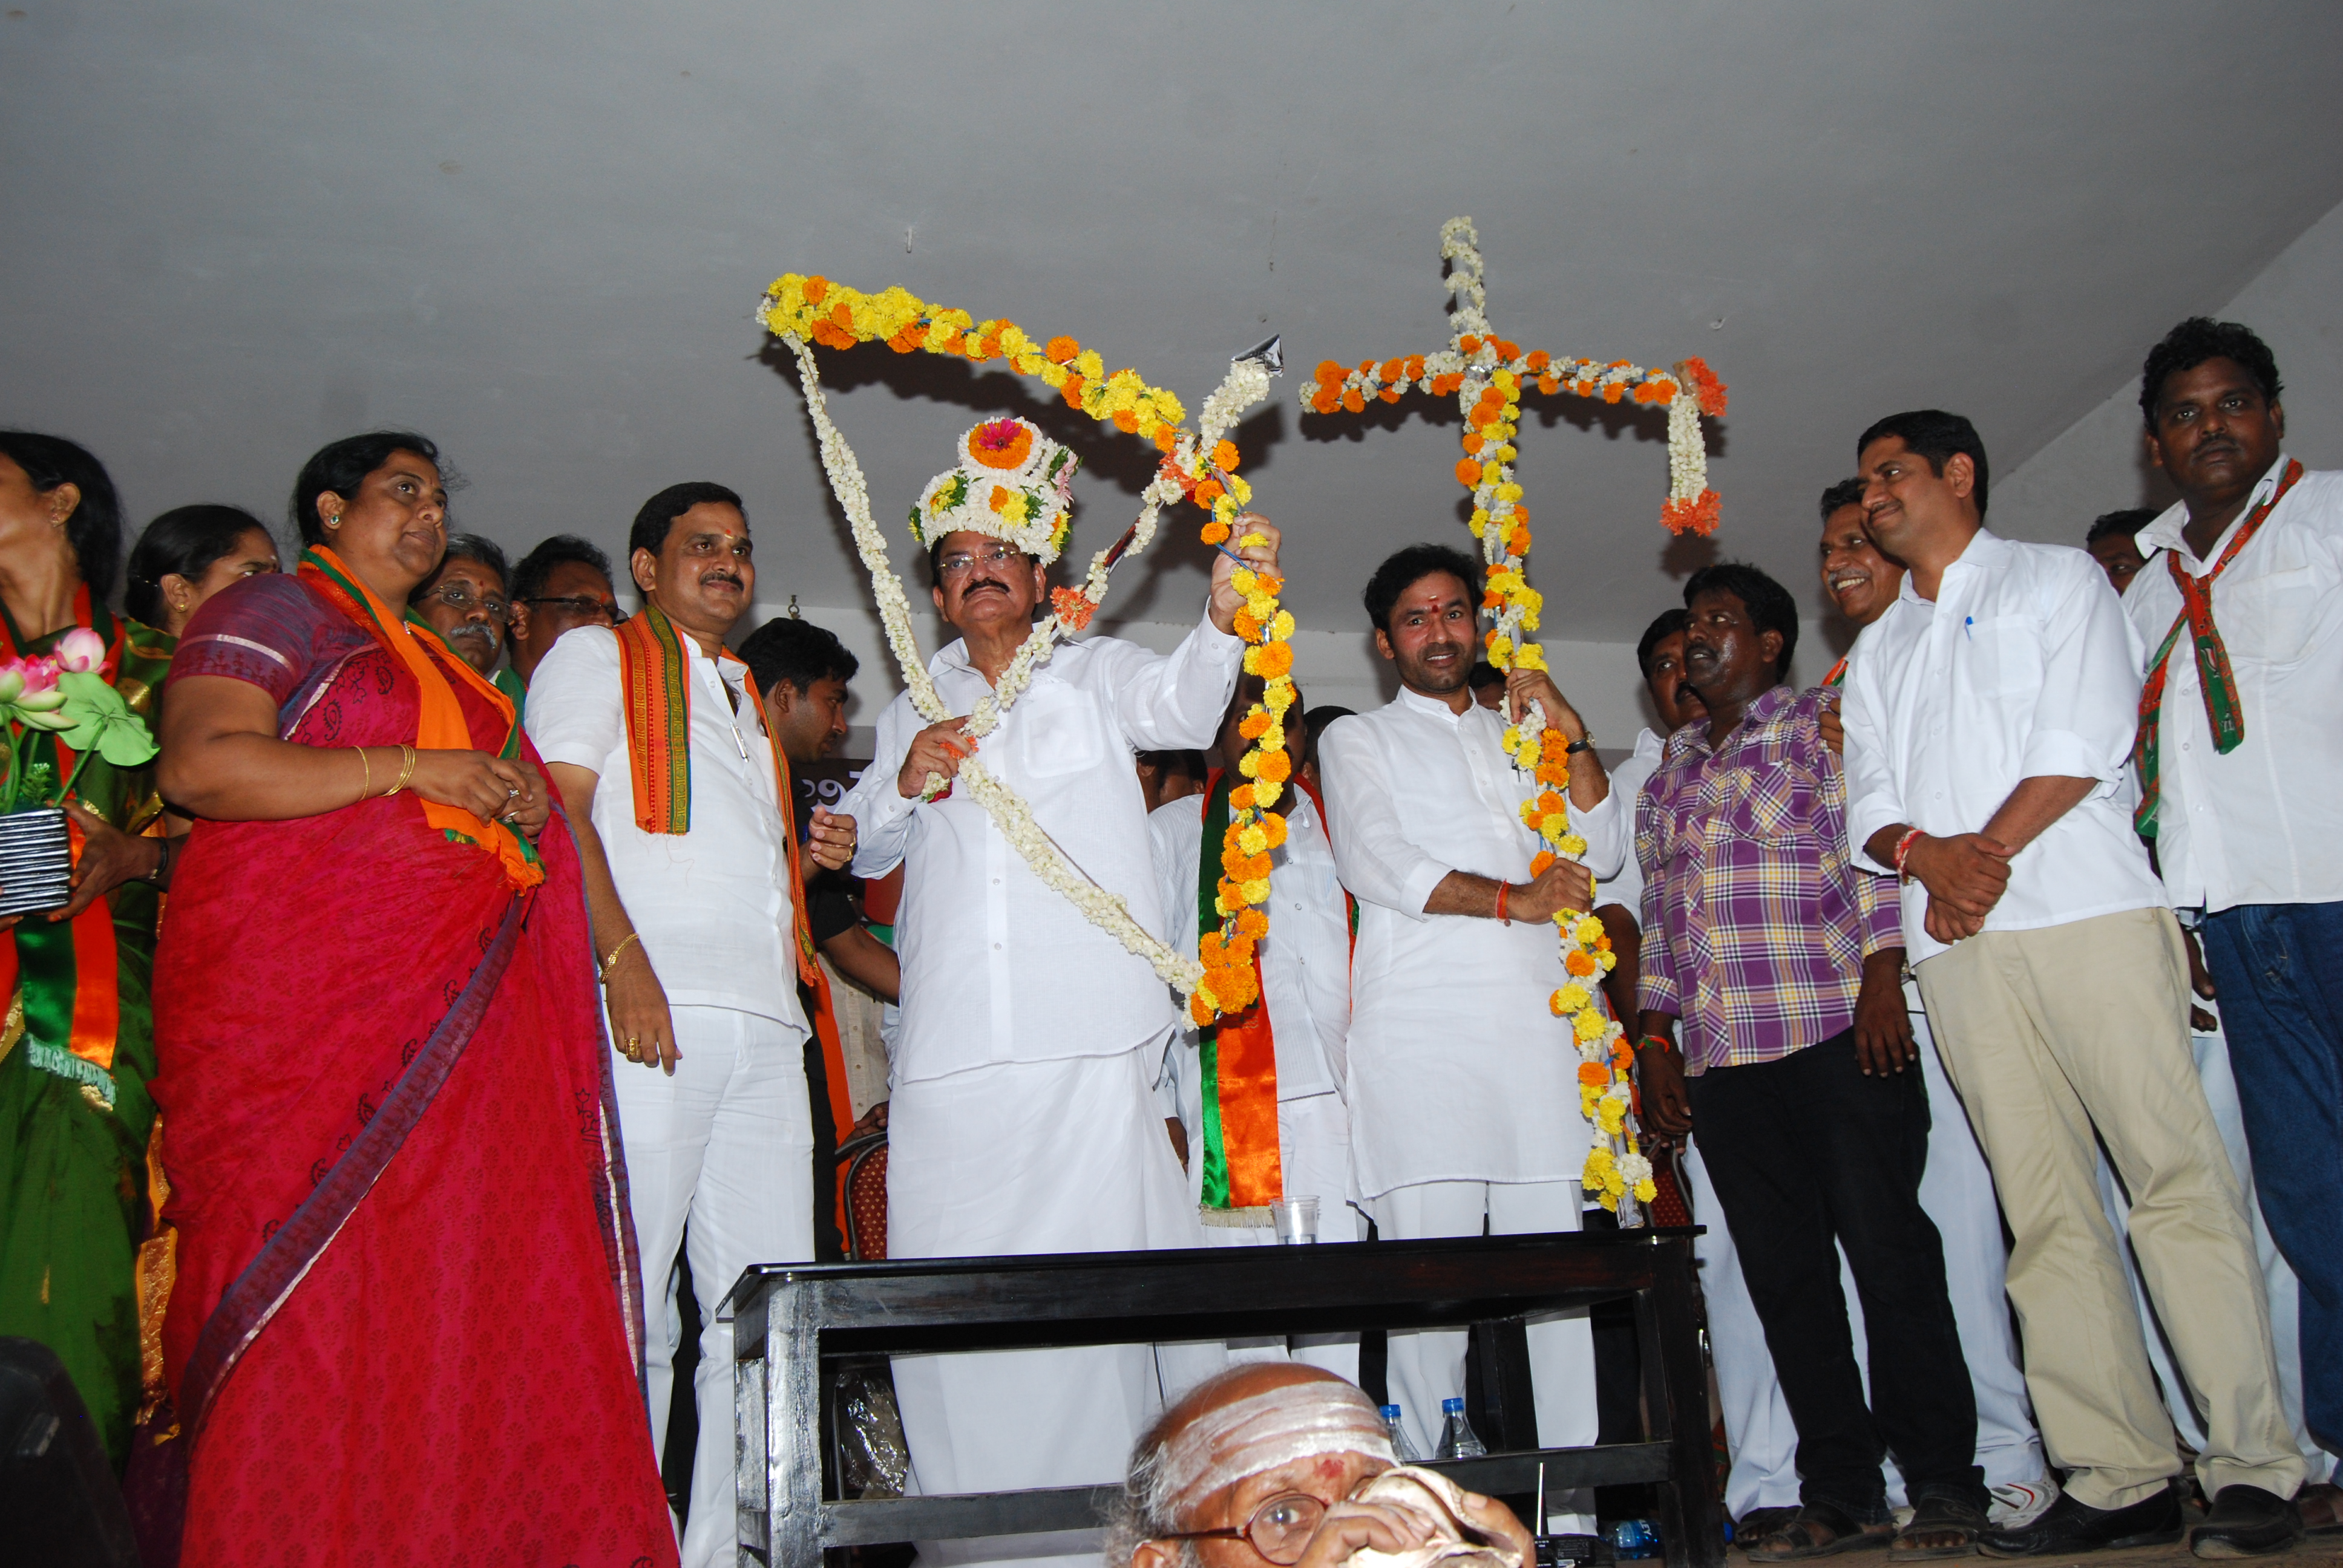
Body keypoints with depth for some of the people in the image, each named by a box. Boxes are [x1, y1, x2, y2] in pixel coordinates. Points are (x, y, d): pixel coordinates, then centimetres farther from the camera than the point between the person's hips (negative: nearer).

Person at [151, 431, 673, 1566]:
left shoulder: (436, 665, 28)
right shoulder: (273, 611, 4)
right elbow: (201, 767, -12)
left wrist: (519, 803, 13)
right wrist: (419, 772, -13)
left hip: (445, 1015, 7)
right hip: (300, 996, -7)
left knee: (470, 1281, -1)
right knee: (312, 1290, -8)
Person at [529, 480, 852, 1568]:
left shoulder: (748, 701, 31)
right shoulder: (597, 657, 10)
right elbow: (561, 808, -5)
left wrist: (814, 853, 14)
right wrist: (622, 960, -17)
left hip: (765, 1024, 7)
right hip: (651, 1007, -7)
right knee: (629, 1303, -8)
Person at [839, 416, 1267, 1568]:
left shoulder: (1095, 673, 13)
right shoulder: (915, 709, 24)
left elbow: (1181, 704, -7)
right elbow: (870, 853, 19)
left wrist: (1224, 615, -27)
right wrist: (905, 781, -2)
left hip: (1089, 1040, -3)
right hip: (950, 1047, 3)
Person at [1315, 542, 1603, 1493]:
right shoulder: (1358, 739, 15)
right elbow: (1375, 866, -2)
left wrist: (1571, 733, 6)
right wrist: (1512, 898, -10)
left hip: (1537, 1019, 4)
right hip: (1420, 1030, -3)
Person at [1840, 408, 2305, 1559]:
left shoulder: (2057, 579, 13)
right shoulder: (1876, 651, 26)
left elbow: (2087, 737, -3)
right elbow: (1868, 806, 15)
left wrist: (1991, 847, -9)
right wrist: (1926, 853, -6)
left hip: (2087, 909, -4)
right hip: (1957, 946, 4)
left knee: (2178, 1179, -9)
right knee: (2045, 1211, -1)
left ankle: (2254, 1466, -6)